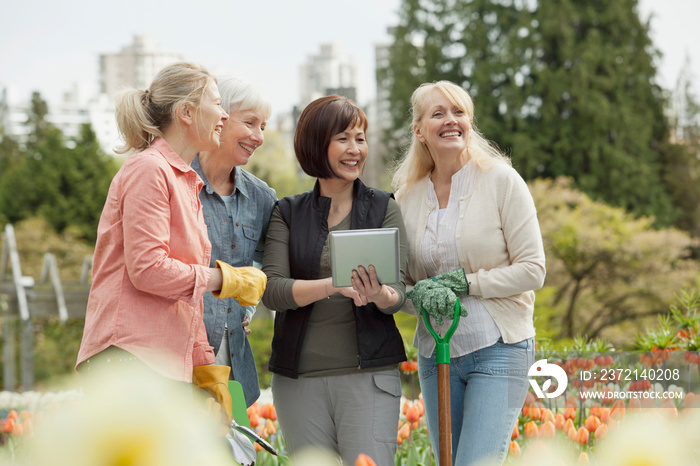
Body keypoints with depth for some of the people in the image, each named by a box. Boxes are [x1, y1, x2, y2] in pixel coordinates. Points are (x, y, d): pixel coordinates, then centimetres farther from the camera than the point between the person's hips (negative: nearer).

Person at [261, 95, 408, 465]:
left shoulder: (384, 208, 6)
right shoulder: (288, 213, 7)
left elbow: (399, 293, -3)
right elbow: (271, 290, -6)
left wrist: (380, 295, -28)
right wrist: (333, 285, -23)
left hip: (370, 374, -1)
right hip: (299, 378, 1)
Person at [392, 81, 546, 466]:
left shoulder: (501, 180, -5)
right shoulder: (409, 196, 7)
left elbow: (532, 270, -7)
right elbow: (401, 279, 14)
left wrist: (467, 283, -16)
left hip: (498, 348, -5)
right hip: (435, 351, 5)